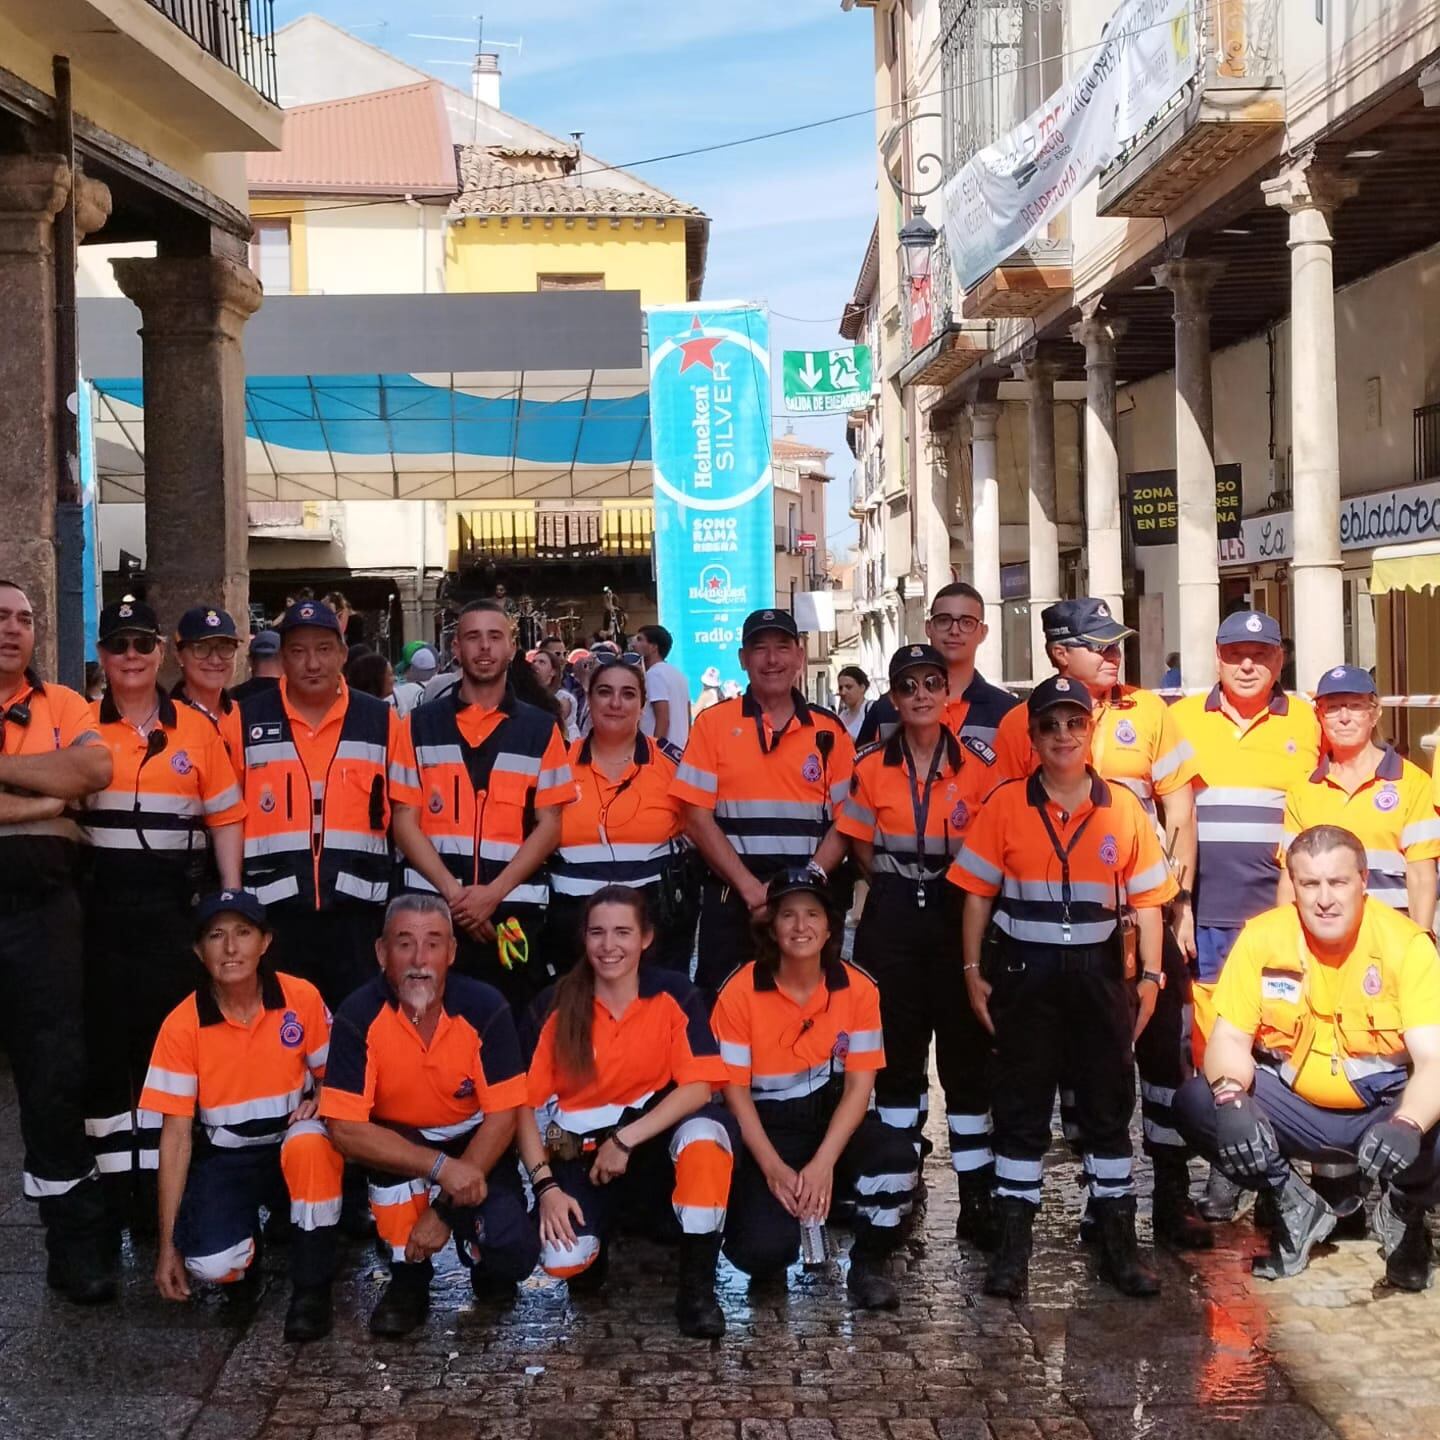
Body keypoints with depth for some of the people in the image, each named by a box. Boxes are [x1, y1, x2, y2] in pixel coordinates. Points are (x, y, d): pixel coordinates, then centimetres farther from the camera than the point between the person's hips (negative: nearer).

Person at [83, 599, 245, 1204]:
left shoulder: (197, 729, 6)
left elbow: (225, 817, 8)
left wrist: (232, 898, 1)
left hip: (175, 905, 0)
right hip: (101, 904, 0)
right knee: (104, 1041, 3)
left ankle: (162, 1182, 16)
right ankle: (114, 1183, 14)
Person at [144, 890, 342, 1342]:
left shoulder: (302, 998, -10)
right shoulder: (181, 1025, -12)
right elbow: (176, 1135, -8)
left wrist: (321, 1102, -19)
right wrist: (168, 1243, -9)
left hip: (293, 1142, 1)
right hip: (227, 1158, 0)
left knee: (310, 1142, -37)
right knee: (212, 1263, -29)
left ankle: (311, 1288, -16)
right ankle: (246, 1244, 12)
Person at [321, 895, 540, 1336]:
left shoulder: (485, 1007, -19)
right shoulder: (359, 1016, -21)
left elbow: (502, 1115, -15)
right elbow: (346, 1130, -26)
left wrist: (445, 1208, -22)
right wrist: (441, 1168, -35)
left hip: (474, 1146, 0)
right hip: (397, 1144, 0)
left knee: (513, 1253, -24)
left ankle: (481, 1262, 14)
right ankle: (408, 1279, -10)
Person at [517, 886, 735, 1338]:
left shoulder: (674, 995, -7)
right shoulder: (554, 1006, -5)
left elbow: (697, 1087, -14)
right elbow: (527, 1102, -4)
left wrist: (625, 1140, -20)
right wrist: (546, 1184, -15)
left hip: (654, 1138, 0)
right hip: (581, 1149, 1)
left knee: (707, 1128, -36)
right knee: (563, 1261, -26)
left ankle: (697, 1286, -20)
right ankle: (594, 1237, 15)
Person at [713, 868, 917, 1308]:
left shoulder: (858, 988, -5)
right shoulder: (740, 991, -10)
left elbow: (859, 1084, -7)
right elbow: (735, 1089, -7)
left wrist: (823, 1163, -19)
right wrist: (773, 1167, -17)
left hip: (836, 1120, 2)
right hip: (768, 1127, -2)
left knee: (897, 1155, -32)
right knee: (764, 1249, -26)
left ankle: (867, 1266, -4)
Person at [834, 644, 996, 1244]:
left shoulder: (976, 768, 1)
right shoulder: (870, 768, 3)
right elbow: (860, 845, 8)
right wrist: (897, 886, 3)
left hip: (958, 913, -1)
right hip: (892, 918, 1)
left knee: (966, 1048, 0)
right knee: (897, 1047, 8)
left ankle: (976, 1196, 6)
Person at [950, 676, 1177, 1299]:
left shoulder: (1123, 806, 1)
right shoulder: (1005, 804, -2)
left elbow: (1146, 899, 4)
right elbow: (978, 893, 0)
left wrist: (1149, 975, -1)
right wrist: (973, 971, -3)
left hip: (1098, 969, 1)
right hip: (1023, 969, -1)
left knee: (1108, 1103, 8)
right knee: (1020, 1106, 5)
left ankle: (1118, 1241, 19)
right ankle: (1012, 1243, 13)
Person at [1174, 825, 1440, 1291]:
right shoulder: (1262, 937, -11)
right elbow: (1229, 1039, -10)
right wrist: (1231, 1099, -33)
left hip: (1385, 1109, -1)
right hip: (1293, 1105, 2)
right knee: (1195, 1102, -23)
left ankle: (1402, 1211, 7)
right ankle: (1294, 1206, 3)